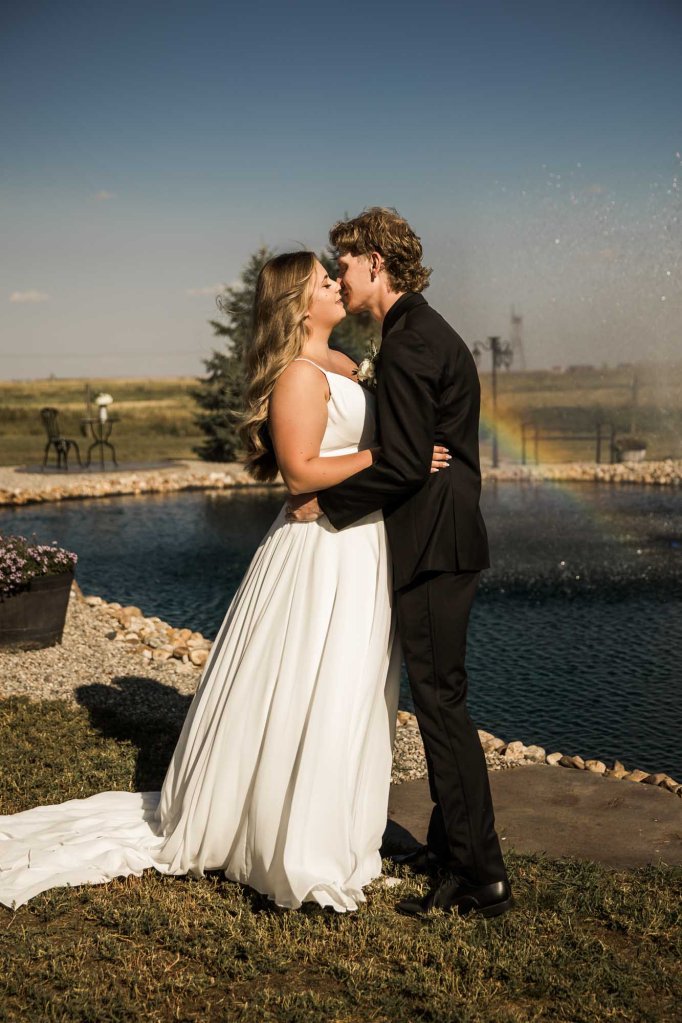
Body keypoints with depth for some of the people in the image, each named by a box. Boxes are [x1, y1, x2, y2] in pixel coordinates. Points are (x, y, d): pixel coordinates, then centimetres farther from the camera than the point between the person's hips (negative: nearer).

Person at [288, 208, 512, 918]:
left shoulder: (407, 344, -16)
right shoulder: (429, 333, 17)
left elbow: (405, 464, -22)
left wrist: (326, 501, -12)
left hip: (433, 545, -11)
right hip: (444, 539, 11)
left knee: (441, 700, -5)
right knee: (437, 697, 16)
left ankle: (480, 878, 4)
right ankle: (450, 845, 28)